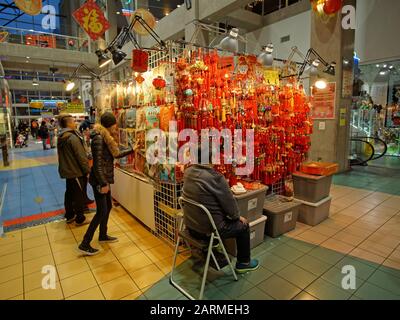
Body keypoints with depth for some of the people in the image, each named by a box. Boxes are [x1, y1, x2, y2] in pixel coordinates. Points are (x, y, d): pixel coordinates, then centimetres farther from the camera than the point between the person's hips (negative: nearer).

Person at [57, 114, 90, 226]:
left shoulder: (61, 137, 7)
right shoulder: (73, 137, -21)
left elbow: (62, 155, 16)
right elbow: (81, 156, -22)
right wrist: (87, 171, -15)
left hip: (67, 170, 9)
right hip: (76, 171, -9)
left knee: (69, 193, 19)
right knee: (79, 195, 2)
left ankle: (69, 215, 31)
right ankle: (80, 219, 12)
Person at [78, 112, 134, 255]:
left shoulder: (106, 137, 10)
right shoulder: (98, 138, -19)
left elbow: (116, 154, 21)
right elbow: (97, 164, -22)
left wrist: (132, 149, 27)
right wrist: (103, 184, -21)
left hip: (104, 179, 10)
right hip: (99, 180, -10)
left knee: (108, 207, 18)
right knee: (101, 212, -3)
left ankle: (103, 236, 35)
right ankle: (85, 244, 9)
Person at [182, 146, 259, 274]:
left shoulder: (188, 172, -7)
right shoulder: (215, 177, -28)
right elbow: (229, 201, -13)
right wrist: (237, 216, 3)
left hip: (191, 226, 8)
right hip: (208, 230, -7)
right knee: (243, 226, 15)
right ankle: (243, 263, 34)